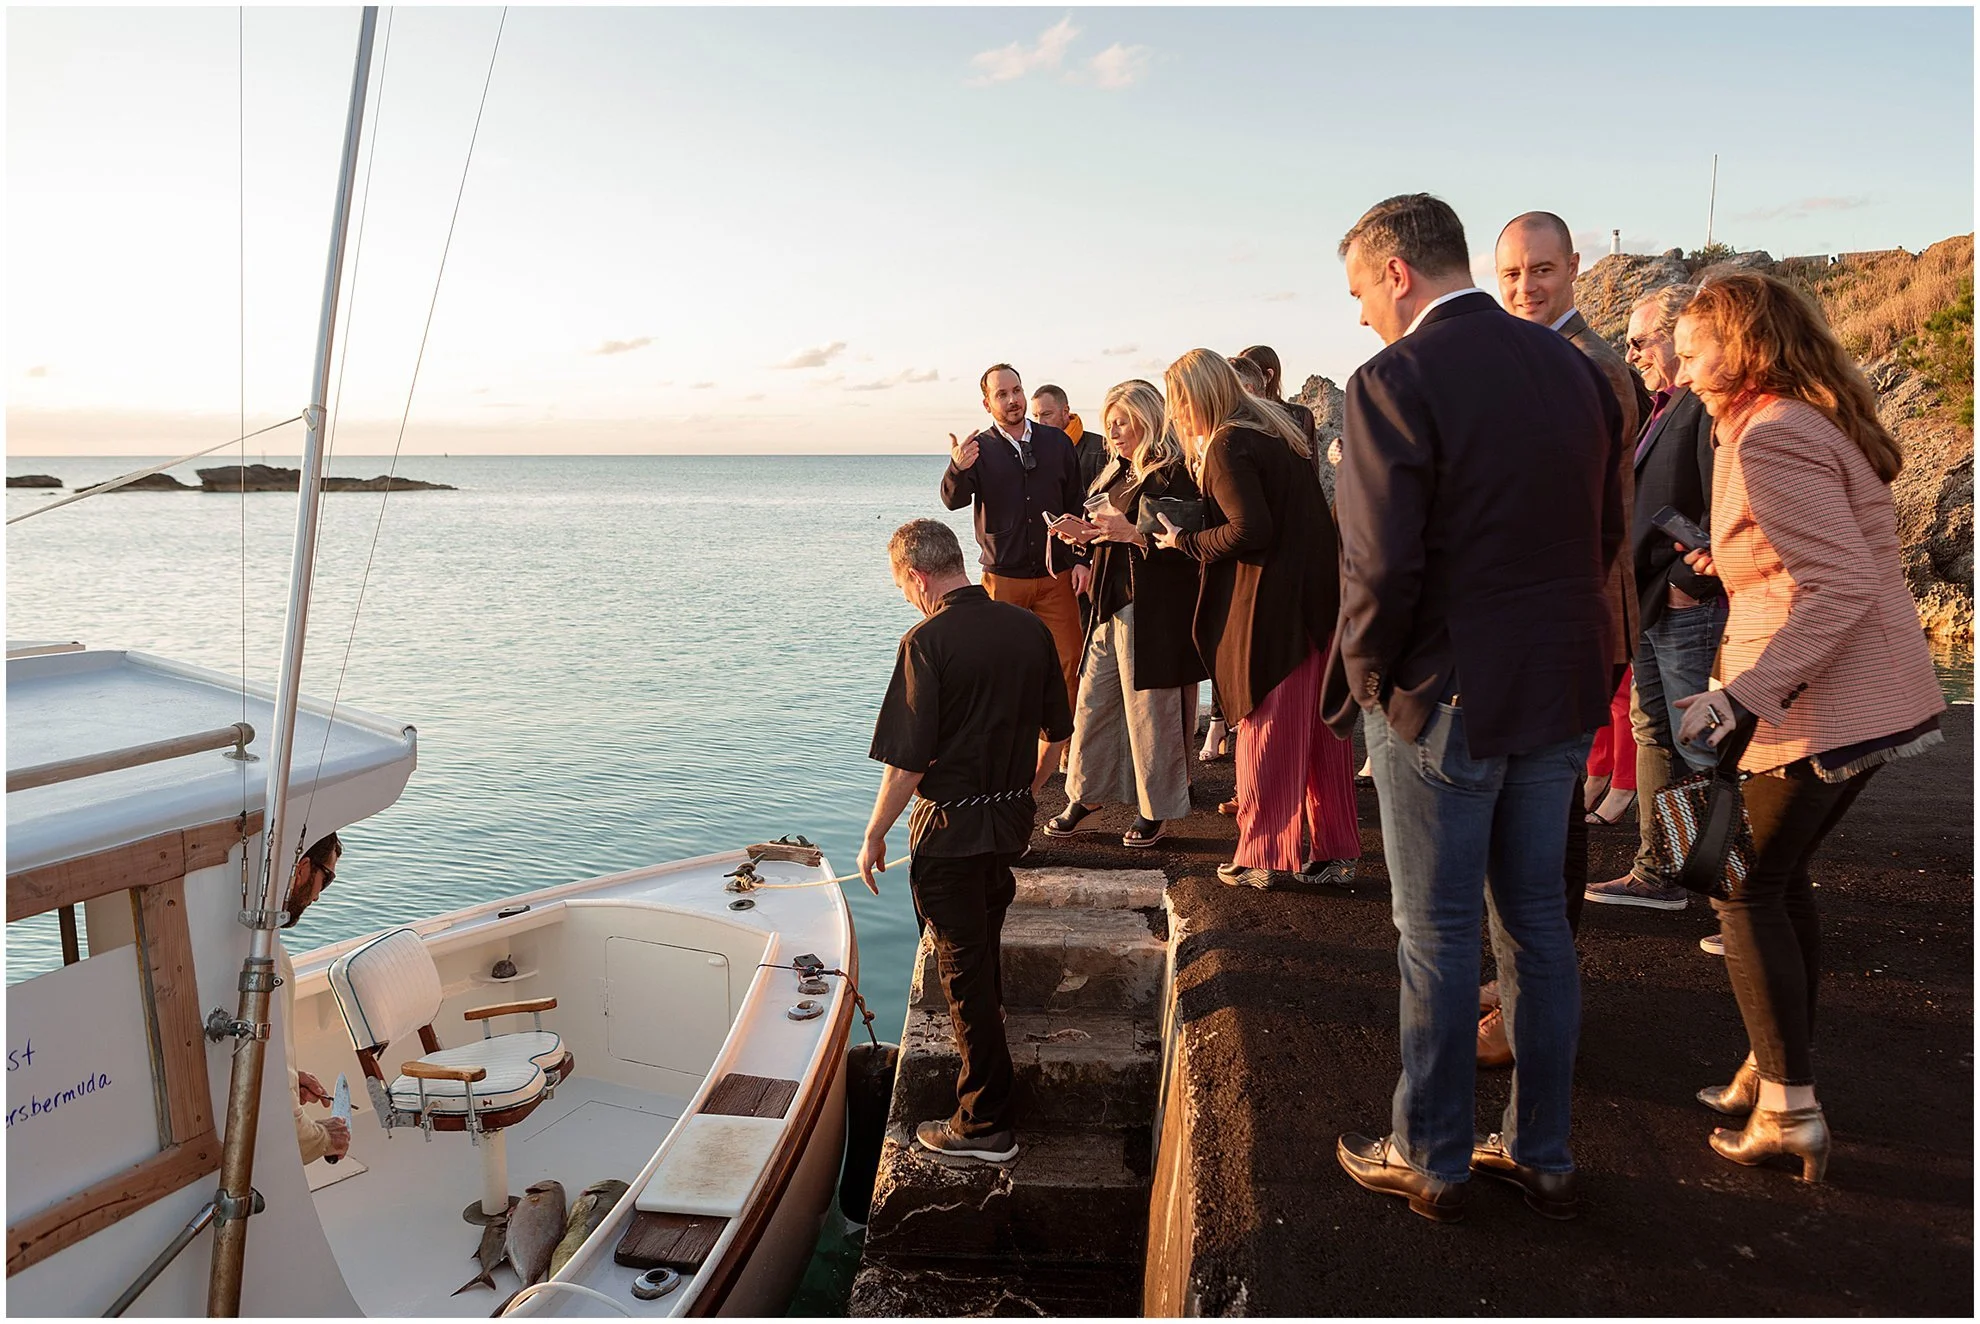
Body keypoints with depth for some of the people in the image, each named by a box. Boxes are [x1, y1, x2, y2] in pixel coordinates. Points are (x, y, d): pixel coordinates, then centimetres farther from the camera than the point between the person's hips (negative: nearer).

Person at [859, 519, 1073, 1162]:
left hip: (950, 829, -6)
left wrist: (873, 837, -6)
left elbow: (906, 762, -19)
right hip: (1012, 818, 7)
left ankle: (986, 1124, 12)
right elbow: (1058, 733, 10)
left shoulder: (928, 643, -19)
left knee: (964, 966, 3)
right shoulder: (1029, 629, 0)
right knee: (985, 937, 30)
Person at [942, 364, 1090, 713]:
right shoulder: (978, 448, 1)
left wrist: (1080, 559, 4)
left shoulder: (1056, 442, 7)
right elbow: (953, 499, -15)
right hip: (1003, 579, -1)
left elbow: (1077, 504, 11)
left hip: (1056, 577, 1)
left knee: (1068, 665, 0)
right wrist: (958, 468, -37)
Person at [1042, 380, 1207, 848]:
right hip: (1110, 605, 8)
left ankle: (1154, 810, 15)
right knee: (1092, 702, 11)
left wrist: (1133, 533, -23)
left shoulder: (1175, 475, -10)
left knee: (1149, 711, 1)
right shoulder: (1118, 473, 17)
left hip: (1153, 611, -8)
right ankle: (1085, 795, 24)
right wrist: (1084, 532, 4)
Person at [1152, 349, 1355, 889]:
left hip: (1272, 607, -9)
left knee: (1267, 735, 2)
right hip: (1320, 597, 9)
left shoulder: (1227, 446, -13)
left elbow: (1250, 531, -20)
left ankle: (1268, 858, 11)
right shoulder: (1277, 427, 14)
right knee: (1322, 730, 13)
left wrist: (1185, 541, -7)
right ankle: (1334, 850, 21)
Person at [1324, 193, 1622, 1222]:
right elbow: (1607, 533, 12)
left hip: (1447, 701, -7)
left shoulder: (1396, 380, -16)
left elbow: (1380, 566, -20)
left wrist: (1365, 675, -5)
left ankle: (1429, 1160, 22)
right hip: (1564, 692, 7)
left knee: (1437, 937, 6)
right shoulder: (1573, 367, 7)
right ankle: (1542, 1155, 29)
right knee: (1536, 920, 17)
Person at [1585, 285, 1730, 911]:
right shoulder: (1666, 408, 17)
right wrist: (1641, 590, 13)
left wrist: (1688, 581, -20)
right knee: (1653, 735, 15)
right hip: (1654, 607, 10)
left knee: (1701, 749, -5)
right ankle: (1656, 876, 26)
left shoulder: (1713, 407, -15)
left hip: (1690, 608, -10)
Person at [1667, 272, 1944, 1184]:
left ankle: (1790, 1113, 7)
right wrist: (1733, 564, 23)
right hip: (1867, 700, 10)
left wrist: (1743, 697, -29)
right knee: (1781, 877, 17)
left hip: (1823, 709, -10)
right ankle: (1778, 1073, 28)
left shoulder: (1773, 439, -18)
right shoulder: (1817, 424, 13)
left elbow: (1842, 586, -24)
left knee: (1746, 889, -1)